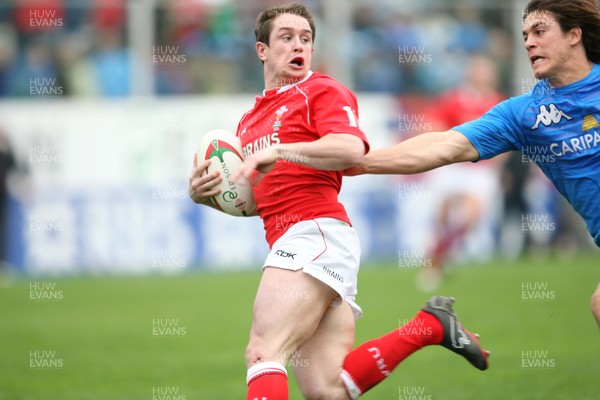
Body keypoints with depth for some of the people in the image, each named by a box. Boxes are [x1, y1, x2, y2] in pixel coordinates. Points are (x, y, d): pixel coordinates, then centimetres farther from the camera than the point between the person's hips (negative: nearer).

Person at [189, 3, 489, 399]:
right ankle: (431, 325, 7)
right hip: (290, 243, 8)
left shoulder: (322, 91, 2)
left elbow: (351, 149, -17)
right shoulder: (249, 119, 27)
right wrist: (205, 194, 12)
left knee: (263, 351, -21)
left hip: (318, 234, -8)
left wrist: (277, 150, -20)